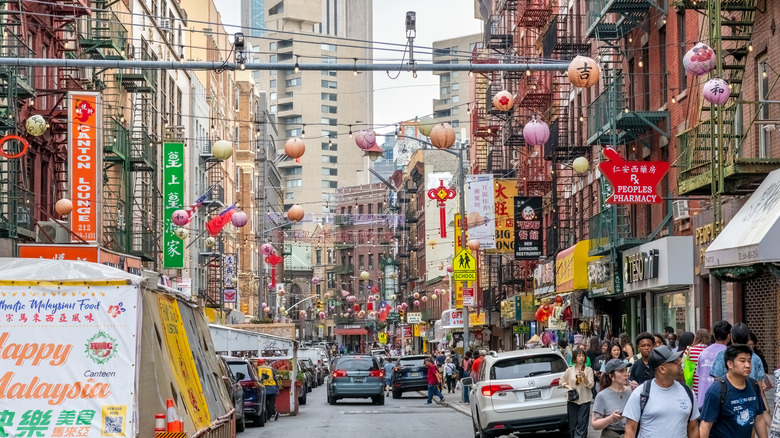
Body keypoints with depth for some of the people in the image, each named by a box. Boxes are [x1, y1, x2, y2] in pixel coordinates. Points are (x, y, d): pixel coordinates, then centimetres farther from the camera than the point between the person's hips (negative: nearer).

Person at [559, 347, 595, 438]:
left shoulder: (589, 370, 1)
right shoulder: (570, 370, 3)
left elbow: (590, 385, -5)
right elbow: (561, 382, 13)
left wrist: (584, 376, -21)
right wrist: (567, 386, -6)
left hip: (584, 400, -2)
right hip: (572, 400, 2)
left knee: (582, 424, -7)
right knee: (572, 424, 6)